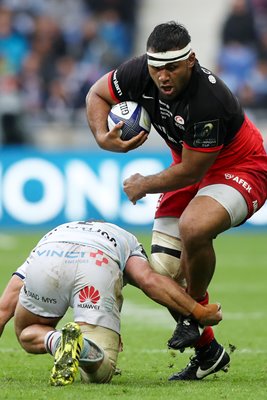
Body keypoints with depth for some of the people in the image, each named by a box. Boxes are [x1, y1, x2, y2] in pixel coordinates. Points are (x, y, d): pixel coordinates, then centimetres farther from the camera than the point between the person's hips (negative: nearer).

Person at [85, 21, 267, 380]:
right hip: (191, 169, 7)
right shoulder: (140, 73, -16)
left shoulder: (209, 100, -35)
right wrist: (103, 136, -16)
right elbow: (97, 94, 3)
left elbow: (190, 171, -25)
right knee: (165, 272, -3)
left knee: (193, 228, -36)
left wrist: (144, 185, -10)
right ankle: (208, 353, 16)